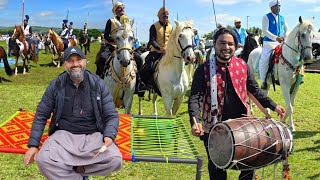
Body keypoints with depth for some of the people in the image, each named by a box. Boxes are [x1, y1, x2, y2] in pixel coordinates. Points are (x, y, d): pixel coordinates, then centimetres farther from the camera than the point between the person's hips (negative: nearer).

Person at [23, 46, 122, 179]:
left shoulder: (98, 84, 0)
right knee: (43, 160, -30)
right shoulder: (56, 85, 2)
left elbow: (111, 116, 1)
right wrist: (33, 145, -3)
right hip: (64, 135, 0)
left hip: (93, 136, 1)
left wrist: (109, 136, -19)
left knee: (115, 160, -27)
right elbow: (41, 115, 7)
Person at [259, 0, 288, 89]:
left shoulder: (282, 18, 14)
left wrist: (284, 37, -8)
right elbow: (265, 31, -11)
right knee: (264, 60, -21)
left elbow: (287, 30, 15)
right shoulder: (266, 17, -2)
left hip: (281, 42, 5)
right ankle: (264, 81, -8)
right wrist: (276, 38, -21)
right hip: (269, 42, -5)